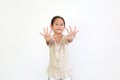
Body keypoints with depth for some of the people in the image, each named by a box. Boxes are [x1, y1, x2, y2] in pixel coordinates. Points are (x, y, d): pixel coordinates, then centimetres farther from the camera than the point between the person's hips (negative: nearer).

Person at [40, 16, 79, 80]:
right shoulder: (51, 39, -10)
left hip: (65, 70, 0)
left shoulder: (65, 38, -9)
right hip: (53, 70, 0)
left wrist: (71, 38, -57)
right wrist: (47, 39, -57)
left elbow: (69, 39, -32)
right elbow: (49, 41, -33)